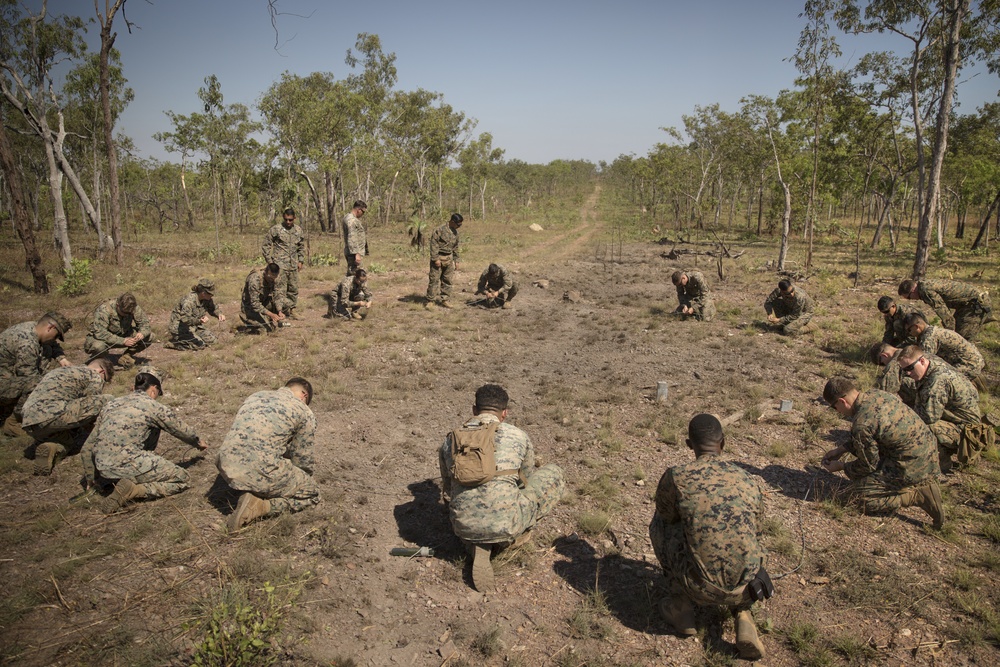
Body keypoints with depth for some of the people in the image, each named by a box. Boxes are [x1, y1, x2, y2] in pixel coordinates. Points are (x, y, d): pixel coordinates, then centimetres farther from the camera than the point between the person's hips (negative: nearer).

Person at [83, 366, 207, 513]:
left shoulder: (111, 405, 15)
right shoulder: (154, 407, -2)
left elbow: (87, 447, 19)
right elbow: (182, 430, 13)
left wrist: (92, 479, 32)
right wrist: (198, 442, 34)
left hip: (103, 469, 7)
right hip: (126, 466, -7)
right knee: (181, 479, 8)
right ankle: (132, 490, -9)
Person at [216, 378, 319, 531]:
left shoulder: (256, 396, 21)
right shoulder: (305, 413, 4)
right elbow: (302, 458, 9)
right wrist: (303, 479, 33)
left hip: (226, 467, 7)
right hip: (259, 473, -7)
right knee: (311, 492, 15)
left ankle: (249, 491, 9)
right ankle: (259, 506, -3)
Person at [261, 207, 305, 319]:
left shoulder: (298, 230, 8)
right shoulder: (275, 229, -6)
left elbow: (302, 247, 21)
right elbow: (265, 245, -2)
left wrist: (300, 261, 13)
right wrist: (270, 261, -6)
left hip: (293, 266, 5)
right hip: (280, 265, -5)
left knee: (293, 289, 12)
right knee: (280, 289, -9)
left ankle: (291, 311, 24)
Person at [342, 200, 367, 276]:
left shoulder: (349, 217, 16)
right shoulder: (351, 220, -18)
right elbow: (352, 239, -25)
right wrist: (357, 253, -29)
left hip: (353, 252, 11)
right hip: (353, 253, -11)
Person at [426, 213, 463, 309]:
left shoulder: (455, 233, 11)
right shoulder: (440, 230, -12)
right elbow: (433, 244, -14)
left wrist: (456, 260, 16)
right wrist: (435, 259, -17)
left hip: (449, 258, 7)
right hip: (438, 258, -7)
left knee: (447, 280, 7)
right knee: (434, 279, -5)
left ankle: (444, 300, 15)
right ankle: (430, 300, 0)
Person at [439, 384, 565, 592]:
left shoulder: (450, 441, 11)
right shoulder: (518, 436, 4)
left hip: (463, 527, 4)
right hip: (504, 523, -3)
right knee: (554, 474, 16)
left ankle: (479, 545, 9)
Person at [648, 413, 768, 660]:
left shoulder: (675, 477, -7)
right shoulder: (750, 482, 5)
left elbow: (667, 518, 13)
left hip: (700, 588, -3)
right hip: (747, 588, 4)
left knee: (659, 524, 18)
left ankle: (681, 608, 20)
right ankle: (742, 613, 12)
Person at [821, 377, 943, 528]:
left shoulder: (861, 425, -25)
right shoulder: (876, 394, 0)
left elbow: (868, 465, -10)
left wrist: (841, 467, 7)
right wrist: (842, 449, 16)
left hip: (912, 468, -9)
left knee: (856, 494, -3)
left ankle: (918, 496, -5)